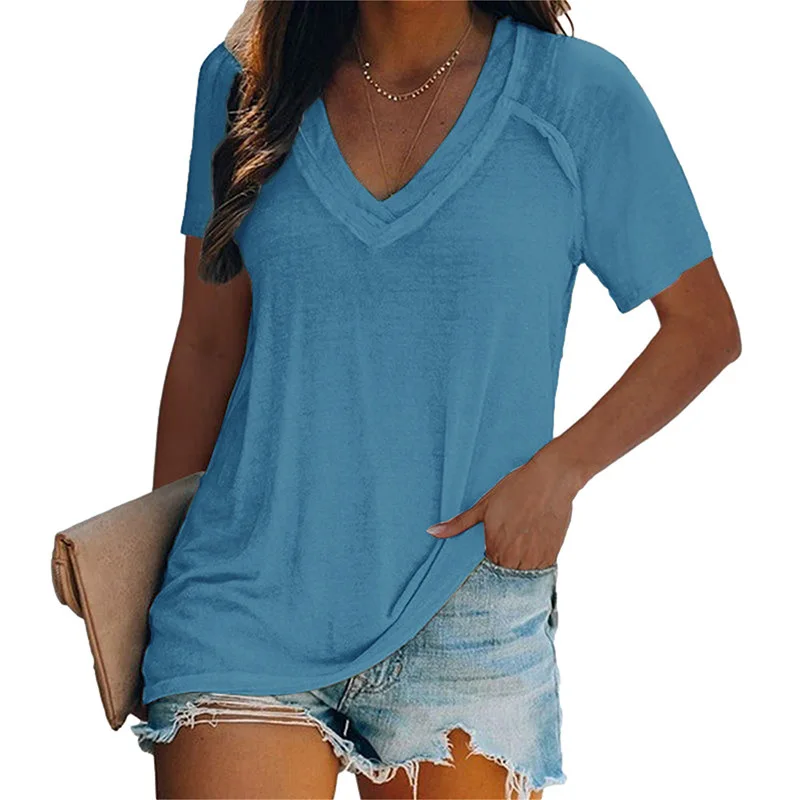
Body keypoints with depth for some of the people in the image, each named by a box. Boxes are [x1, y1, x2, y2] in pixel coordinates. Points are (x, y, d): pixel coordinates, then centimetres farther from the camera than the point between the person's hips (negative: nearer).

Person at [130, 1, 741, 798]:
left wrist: (559, 469, -10)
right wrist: (152, 576, 12)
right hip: (247, 594, 1)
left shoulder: (580, 93, -1)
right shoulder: (245, 78, 5)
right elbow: (206, 346, 10)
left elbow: (704, 328, 4)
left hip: (463, 618, -1)